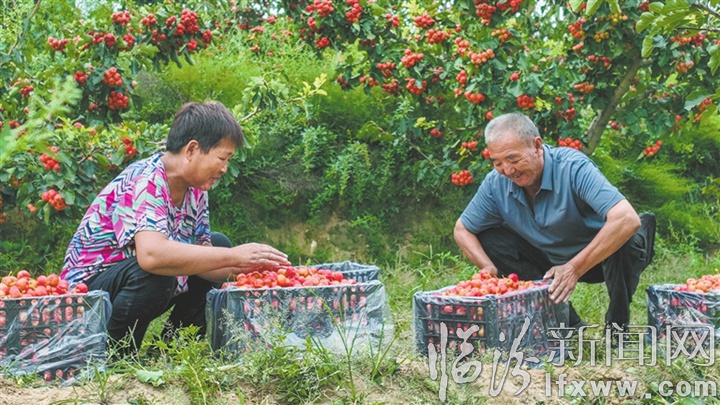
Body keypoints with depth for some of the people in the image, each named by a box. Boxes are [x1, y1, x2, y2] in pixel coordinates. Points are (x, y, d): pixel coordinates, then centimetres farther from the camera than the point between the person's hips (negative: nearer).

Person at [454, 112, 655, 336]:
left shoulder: (573, 167, -30)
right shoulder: (496, 183, -15)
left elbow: (627, 219, -42)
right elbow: (462, 230, -1)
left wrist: (575, 269, -44)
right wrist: (489, 268, -21)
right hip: (551, 260, 5)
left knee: (626, 241, -36)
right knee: (488, 239, -13)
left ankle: (618, 324, -7)